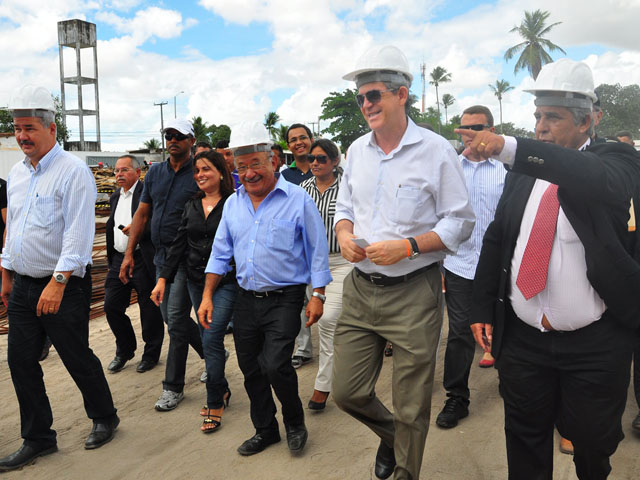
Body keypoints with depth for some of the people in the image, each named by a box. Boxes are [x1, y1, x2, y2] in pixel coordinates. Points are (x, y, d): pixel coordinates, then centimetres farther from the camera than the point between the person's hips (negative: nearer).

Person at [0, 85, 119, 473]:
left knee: (77, 357, 4)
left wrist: (58, 282, -24)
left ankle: (104, 418, 29)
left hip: (64, 286, -7)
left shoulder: (73, 171, -13)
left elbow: (79, 232, -19)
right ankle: (38, 439, 24)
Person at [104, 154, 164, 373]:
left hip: (143, 260, -7)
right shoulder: (115, 197, 15)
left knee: (149, 310, 4)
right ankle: (124, 351, 26)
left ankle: (151, 354, 21)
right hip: (119, 259, 7)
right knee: (112, 306, 8)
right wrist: (110, 257, 21)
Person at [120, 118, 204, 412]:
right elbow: (142, 214, 11)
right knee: (170, 316, 14)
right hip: (161, 255, 7)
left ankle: (173, 387, 7)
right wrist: (129, 254, 7)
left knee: (176, 320, -6)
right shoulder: (155, 173, 10)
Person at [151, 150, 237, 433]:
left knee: (211, 338, -11)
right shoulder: (191, 206, 10)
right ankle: (222, 390, 30)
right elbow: (178, 245, 9)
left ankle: (215, 404, 2)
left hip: (226, 282, -6)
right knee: (208, 339, 12)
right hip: (196, 282, 6)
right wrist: (163, 279, 3)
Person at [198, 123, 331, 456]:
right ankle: (265, 431, 32)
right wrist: (207, 296, 7)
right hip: (246, 300, 6)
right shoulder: (233, 203, 9)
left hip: (284, 300, -5)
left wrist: (317, 296, -8)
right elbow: (220, 253, 13)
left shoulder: (298, 200, -7)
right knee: (251, 370, 11)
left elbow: (317, 251, -4)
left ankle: (295, 423, 13)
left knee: (275, 365, -15)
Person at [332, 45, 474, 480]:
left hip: (414, 293, -5)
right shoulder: (358, 150, 9)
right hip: (360, 289, 5)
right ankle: (392, 435, 43)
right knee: (347, 391, 11)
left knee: (411, 407, 8)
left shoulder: (436, 150, -9)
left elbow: (460, 221, -8)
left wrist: (408, 246, -20)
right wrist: (344, 234, -3)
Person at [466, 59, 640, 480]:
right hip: (522, 335, 3)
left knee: (594, 444, 14)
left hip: (595, 341, -3)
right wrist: (482, 308, 2)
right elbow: (496, 239, 9)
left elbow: (606, 182, -32)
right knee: (525, 439, 15)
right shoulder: (523, 173, 6)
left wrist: (510, 147, -42)